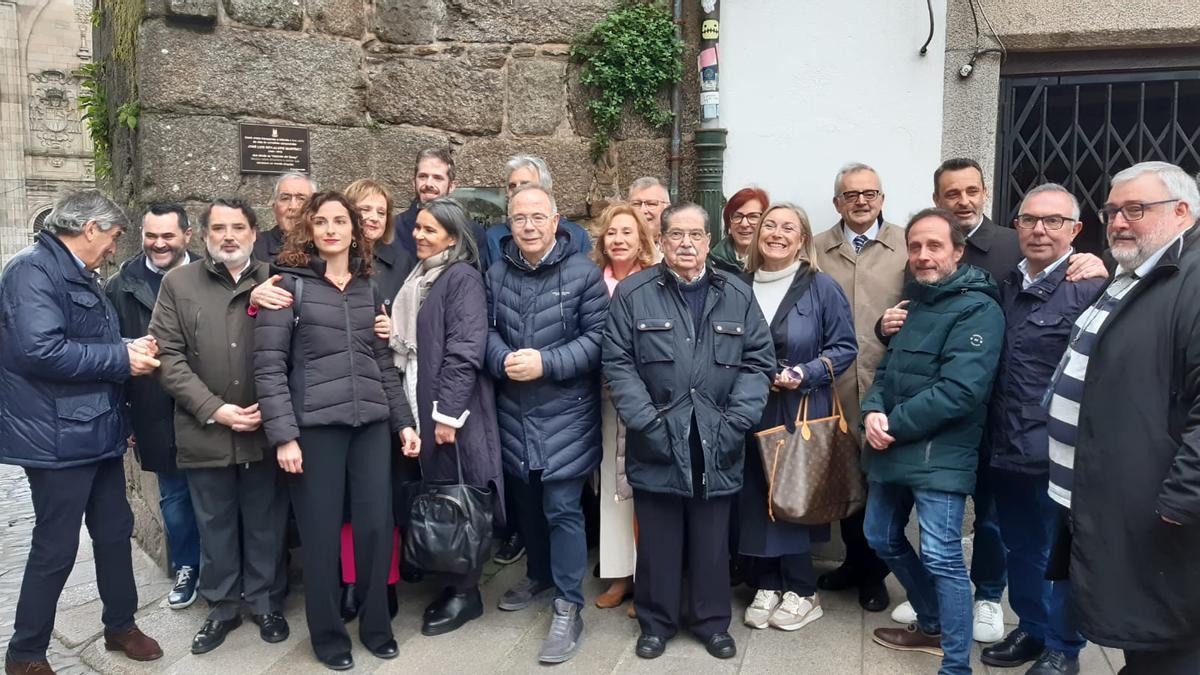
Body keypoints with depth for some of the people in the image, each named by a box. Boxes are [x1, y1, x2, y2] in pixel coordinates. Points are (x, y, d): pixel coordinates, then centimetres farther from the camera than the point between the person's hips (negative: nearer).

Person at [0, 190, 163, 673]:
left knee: (115, 532, 17)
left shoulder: (79, 276, 15)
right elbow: (41, 351, -27)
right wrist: (123, 358, -19)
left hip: (98, 431, 9)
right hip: (58, 437, -9)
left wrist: (131, 349, 2)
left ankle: (120, 625, 34)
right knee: (56, 549, 3)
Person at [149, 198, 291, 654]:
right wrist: (213, 409, -11)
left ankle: (265, 603, 29)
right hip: (205, 433, 1)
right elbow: (168, 356, -2)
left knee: (266, 526, 11)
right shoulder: (179, 283, 5)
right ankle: (222, 607, 30)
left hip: (267, 430, 0)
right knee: (215, 527, 13)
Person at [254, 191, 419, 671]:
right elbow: (269, 365, -7)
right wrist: (283, 434, -14)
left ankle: (376, 626, 25)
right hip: (315, 425, -3)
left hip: (371, 423, 4)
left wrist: (404, 421, 9)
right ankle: (328, 635, 24)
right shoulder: (289, 283, -1)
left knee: (377, 526, 5)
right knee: (321, 533, 5)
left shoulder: (368, 286, 13)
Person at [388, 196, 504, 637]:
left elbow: (465, 351, -17)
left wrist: (448, 412, -20)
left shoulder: (463, 278, -10)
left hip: (450, 408, -8)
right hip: (419, 403, 8)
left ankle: (465, 592, 12)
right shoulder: (418, 278, 15)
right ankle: (452, 582, 24)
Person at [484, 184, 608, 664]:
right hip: (514, 410, 5)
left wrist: (546, 363, -20)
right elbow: (487, 331, 7)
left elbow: (597, 338, -11)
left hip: (565, 412, -5)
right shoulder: (497, 274, 6)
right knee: (527, 501, 18)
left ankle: (568, 608, 7)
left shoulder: (584, 273, -7)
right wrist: (504, 360, -14)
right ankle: (539, 575, 40)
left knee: (562, 508, -4)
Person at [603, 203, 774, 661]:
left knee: (712, 541, 13)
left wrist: (735, 423, -7)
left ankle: (712, 622, 30)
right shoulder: (632, 293, 0)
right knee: (657, 541, 10)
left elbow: (759, 362, 4)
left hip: (716, 446, 2)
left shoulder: (737, 296, 7)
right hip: (656, 444, -1)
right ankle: (656, 622, 28)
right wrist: (648, 424, -12)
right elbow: (618, 363, -4)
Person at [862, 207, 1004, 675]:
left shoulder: (977, 309, -12)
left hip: (939, 456, -9)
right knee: (882, 539, 20)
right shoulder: (912, 301, 15)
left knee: (942, 559, -8)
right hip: (891, 449, 9)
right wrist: (873, 412, -7)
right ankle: (932, 626, 39)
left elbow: (960, 389, -22)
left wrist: (893, 426, -17)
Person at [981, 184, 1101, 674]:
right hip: (1007, 449, 6)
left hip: (1060, 456, -6)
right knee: (1020, 550, 19)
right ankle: (1032, 629, 38)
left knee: (1062, 555, 10)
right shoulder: (1008, 285, 9)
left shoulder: (1091, 289, -12)